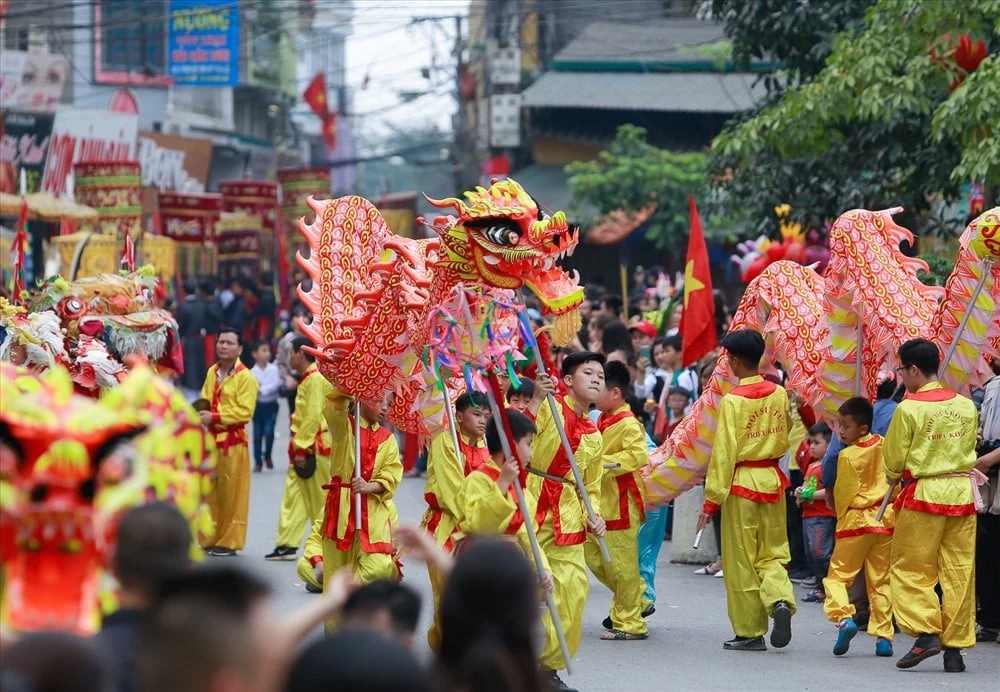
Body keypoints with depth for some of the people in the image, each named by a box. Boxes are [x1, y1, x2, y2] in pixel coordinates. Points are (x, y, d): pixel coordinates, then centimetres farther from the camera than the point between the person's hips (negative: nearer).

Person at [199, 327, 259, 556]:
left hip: (232, 441, -6)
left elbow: (245, 411, -15)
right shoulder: (212, 372, 13)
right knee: (209, 492, 9)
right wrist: (201, 414, 1)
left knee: (231, 494, -2)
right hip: (210, 439, 6)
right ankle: (211, 539, 17)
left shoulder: (245, 377, -8)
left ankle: (229, 541, 4)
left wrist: (215, 417, -19)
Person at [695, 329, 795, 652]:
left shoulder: (733, 400, -14)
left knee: (741, 560, 4)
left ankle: (749, 632, 8)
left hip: (742, 482, -5)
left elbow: (723, 453, -14)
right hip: (773, 480, 5)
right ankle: (780, 600, -12)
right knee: (772, 552, 15)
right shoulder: (779, 394, 2)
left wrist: (711, 500, -10)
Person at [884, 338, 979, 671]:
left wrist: (896, 477, 18)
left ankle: (925, 633, -9)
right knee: (959, 573, 7)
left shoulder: (909, 409, -10)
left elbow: (893, 462, -3)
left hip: (924, 493, -4)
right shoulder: (966, 406, 4)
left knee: (911, 568, 6)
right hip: (962, 491, 4)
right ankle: (955, 647, 8)